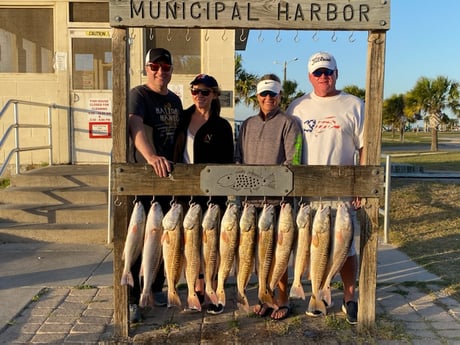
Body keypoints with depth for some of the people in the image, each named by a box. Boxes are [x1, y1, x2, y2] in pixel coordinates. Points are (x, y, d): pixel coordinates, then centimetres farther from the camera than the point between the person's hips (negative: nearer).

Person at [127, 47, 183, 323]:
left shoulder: (175, 100, 13)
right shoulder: (138, 95, -9)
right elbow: (136, 127, -27)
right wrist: (152, 157, -45)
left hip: (167, 176, 6)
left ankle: (156, 287, 27)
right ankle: (132, 298, 5)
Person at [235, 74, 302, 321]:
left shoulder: (288, 123, -1)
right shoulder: (247, 125, 17)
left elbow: (293, 161, -9)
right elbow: (238, 157, 17)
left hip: (278, 198, -5)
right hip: (252, 197, 5)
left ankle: (282, 299, 13)